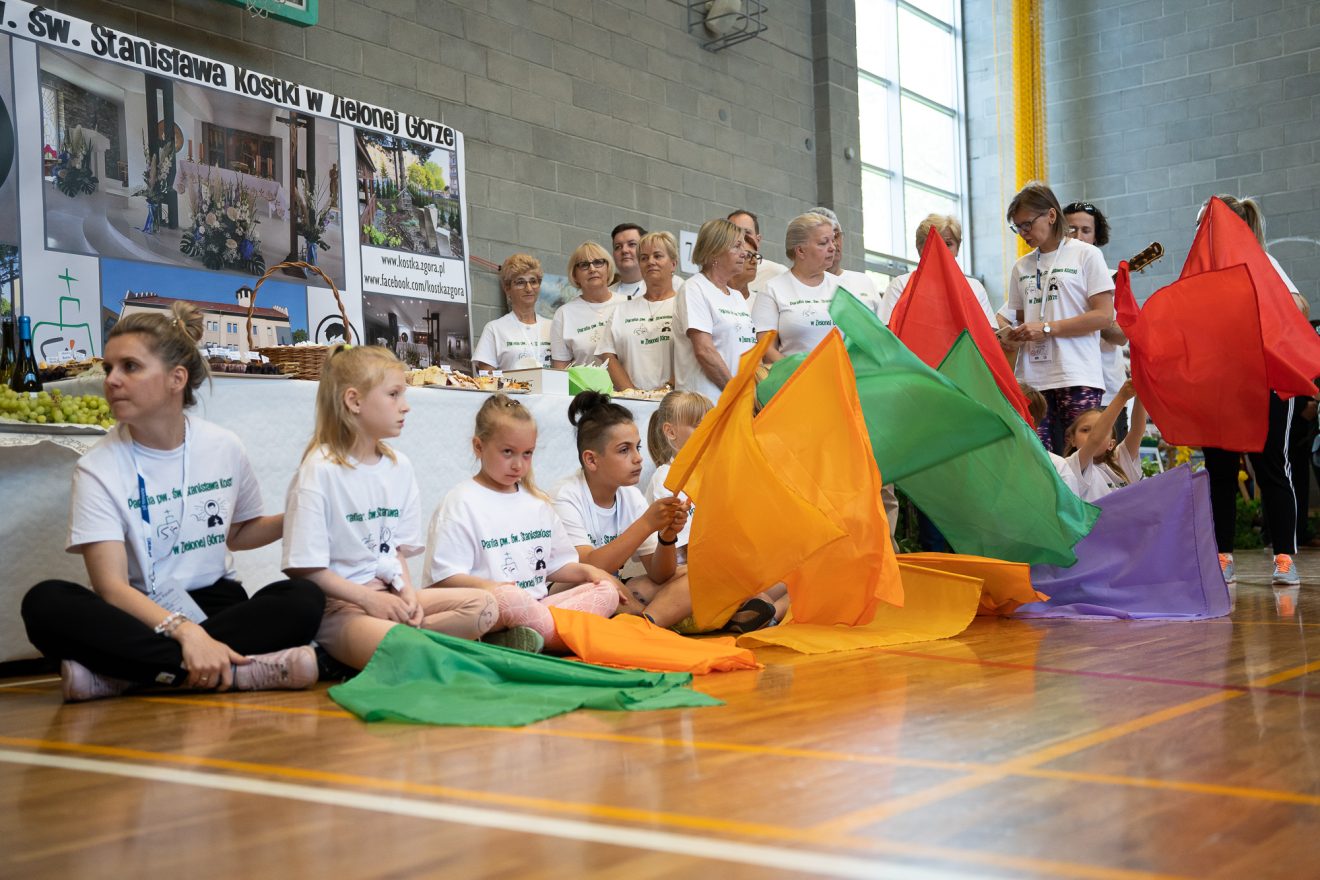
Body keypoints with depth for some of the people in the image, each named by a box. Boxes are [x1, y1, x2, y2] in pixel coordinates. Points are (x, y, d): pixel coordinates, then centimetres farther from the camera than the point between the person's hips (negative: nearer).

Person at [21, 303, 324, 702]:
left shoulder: (224, 448, 3)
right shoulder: (99, 468, -8)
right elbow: (111, 585, -18)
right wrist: (185, 632, -35)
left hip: (215, 605, 3)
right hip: (140, 617, -2)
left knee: (303, 599, -28)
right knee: (46, 603, -33)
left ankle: (117, 675, -30)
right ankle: (243, 669, -39)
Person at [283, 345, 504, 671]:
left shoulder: (399, 466, 11)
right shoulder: (319, 470, -10)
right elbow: (304, 566, -12)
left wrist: (407, 592, -5)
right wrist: (368, 598, -15)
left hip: (389, 596, 8)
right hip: (336, 605, -7)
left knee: (482, 606, -10)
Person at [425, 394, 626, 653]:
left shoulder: (537, 502, 20)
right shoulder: (462, 503, -3)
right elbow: (441, 578, -10)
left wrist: (587, 570, 5)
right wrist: (486, 587, -27)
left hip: (538, 604, 8)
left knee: (607, 592, -11)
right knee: (508, 598, -40)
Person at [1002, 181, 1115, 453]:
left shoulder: (1086, 255, 3)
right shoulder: (1021, 267, 17)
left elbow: (1104, 315, -5)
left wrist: (1046, 328, -10)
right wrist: (1012, 334, -2)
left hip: (1078, 379, -4)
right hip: (1032, 378, 4)